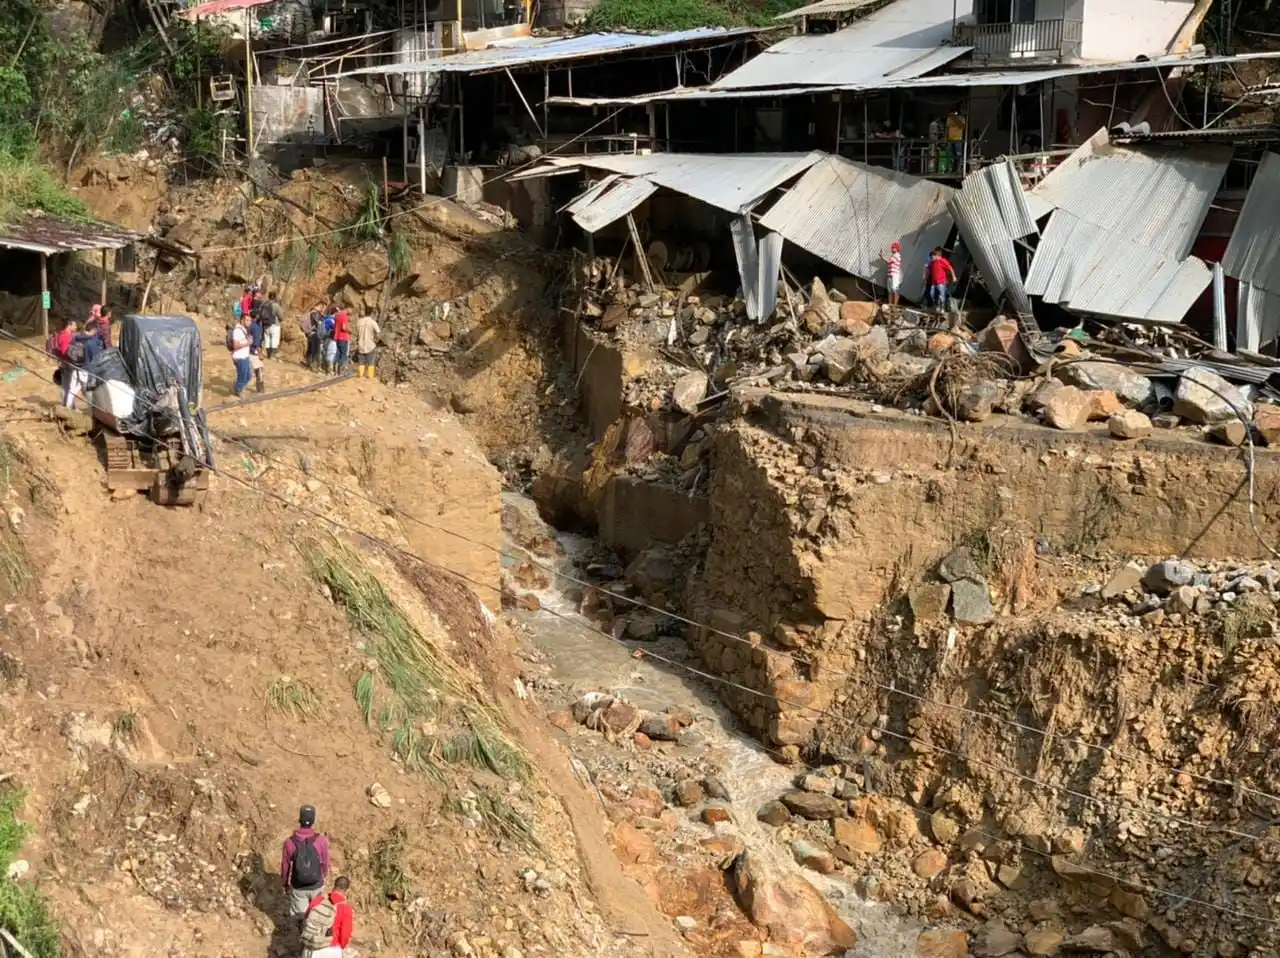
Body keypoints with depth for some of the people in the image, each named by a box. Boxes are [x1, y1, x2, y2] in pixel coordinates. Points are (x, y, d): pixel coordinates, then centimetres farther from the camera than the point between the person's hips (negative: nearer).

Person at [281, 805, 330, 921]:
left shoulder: (289, 842, -21)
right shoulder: (321, 841, -22)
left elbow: (285, 867, -8)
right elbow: (325, 862, -6)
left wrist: (285, 884, 11)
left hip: (298, 888, -1)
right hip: (317, 886, 1)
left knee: (300, 915, 20)